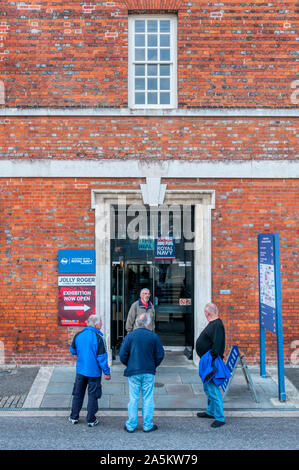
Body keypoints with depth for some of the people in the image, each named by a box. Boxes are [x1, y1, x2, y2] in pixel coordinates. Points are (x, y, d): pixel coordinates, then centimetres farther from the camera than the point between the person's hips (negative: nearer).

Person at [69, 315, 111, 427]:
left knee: (78, 394, 16)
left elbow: (72, 350, 11)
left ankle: (74, 417, 24)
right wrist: (106, 372, -8)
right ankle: (91, 420, 11)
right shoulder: (98, 337, -17)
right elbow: (102, 356, -16)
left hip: (80, 370, 4)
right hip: (94, 371, -4)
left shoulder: (78, 335, -1)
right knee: (93, 395, 7)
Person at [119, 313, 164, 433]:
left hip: (133, 373, 0)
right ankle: (148, 425, 13)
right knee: (148, 399, 7)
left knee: (133, 399, 7)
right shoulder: (153, 336, -3)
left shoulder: (130, 336, -4)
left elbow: (122, 355, -4)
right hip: (149, 373, 0)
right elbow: (160, 355, 0)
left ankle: (131, 425, 12)